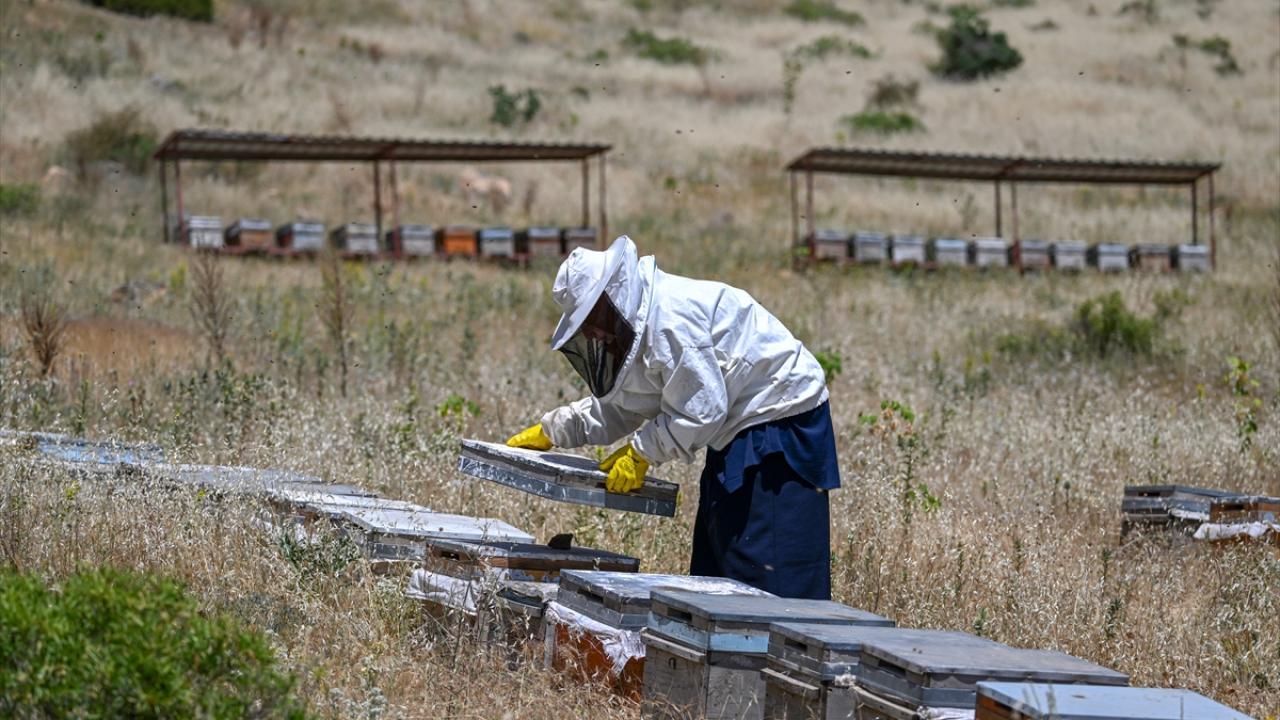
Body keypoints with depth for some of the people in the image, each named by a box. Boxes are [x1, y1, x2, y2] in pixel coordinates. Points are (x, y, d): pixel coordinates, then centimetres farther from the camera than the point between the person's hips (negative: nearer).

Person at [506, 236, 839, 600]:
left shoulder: (671, 317, -23)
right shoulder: (640, 321, 11)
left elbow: (698, 410, -23)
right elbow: (622, 406, 22)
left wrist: (641, 452, -13)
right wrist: (550, 431, 18)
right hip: (742, 433, 11)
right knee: (714, 566, 13)